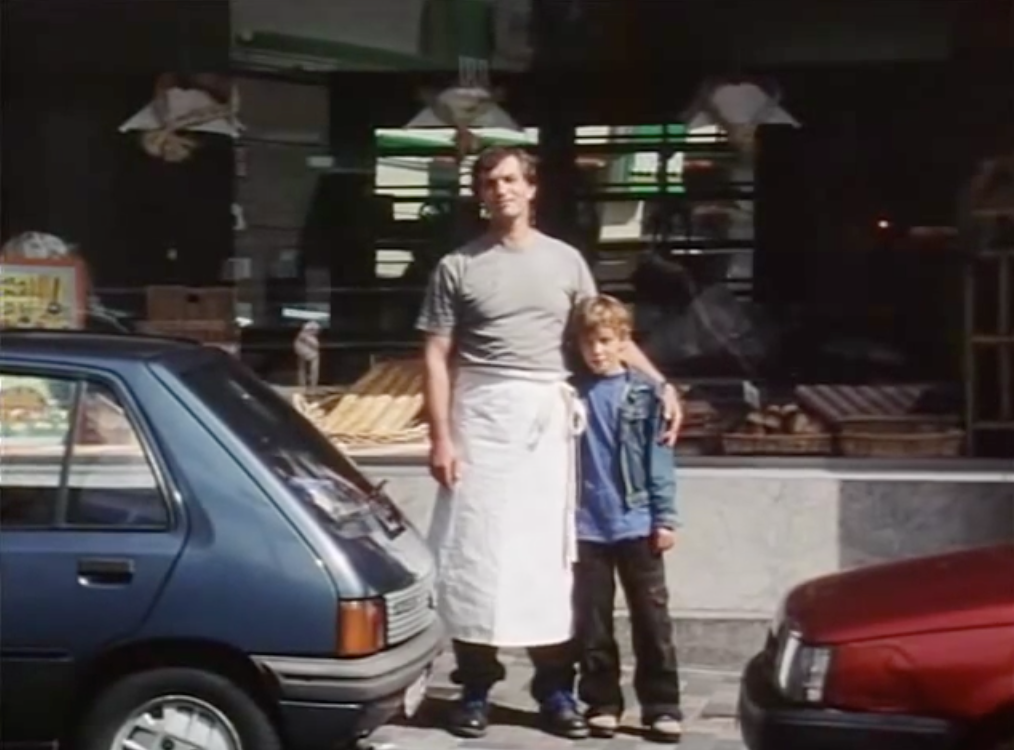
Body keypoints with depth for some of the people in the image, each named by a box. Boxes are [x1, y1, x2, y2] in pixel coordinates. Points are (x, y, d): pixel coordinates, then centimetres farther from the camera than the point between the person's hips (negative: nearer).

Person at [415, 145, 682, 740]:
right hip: (483, 413, -2)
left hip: (548, 414, 2)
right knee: (477, 550, 0)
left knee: (549, 552, 5)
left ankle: (556, 689, 13)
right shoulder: (458, 266, 2)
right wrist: (441, 436, -8)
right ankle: (476, 687, 9)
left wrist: (661, 383, 3)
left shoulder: (565, 260, 9)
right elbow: (438, 357, 0)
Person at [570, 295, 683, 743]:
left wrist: (665, 517, -3)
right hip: (587, 526, 1)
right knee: (592, 621, 8)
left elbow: (658, 459, 1)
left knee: (652, 618, 3)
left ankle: (662, 706, 10)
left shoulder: (644, 394, 0)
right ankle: (601, 702, 19)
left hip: (637, 525, -1)